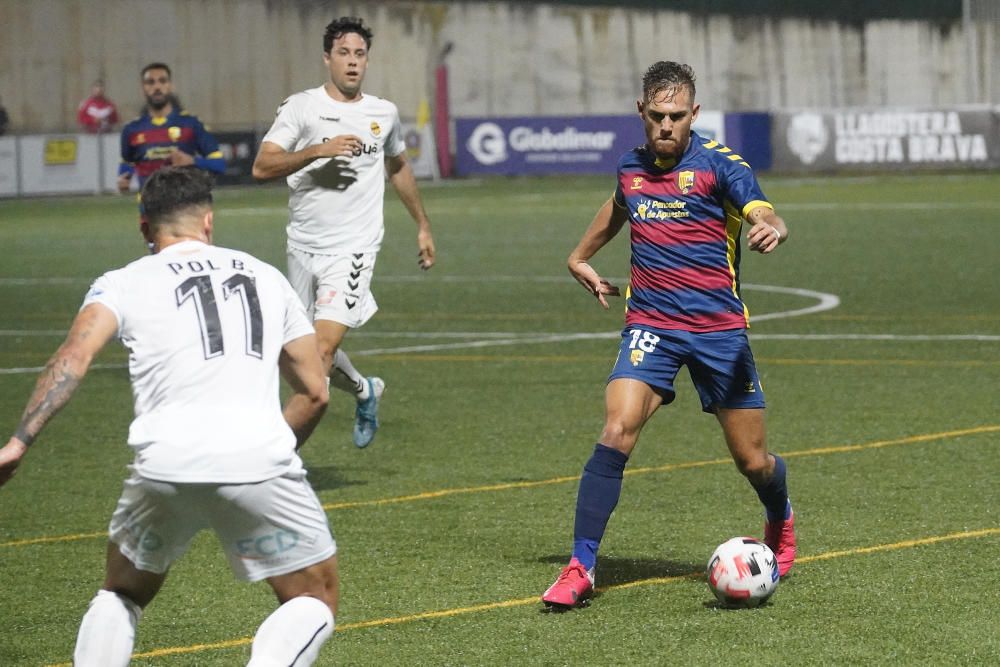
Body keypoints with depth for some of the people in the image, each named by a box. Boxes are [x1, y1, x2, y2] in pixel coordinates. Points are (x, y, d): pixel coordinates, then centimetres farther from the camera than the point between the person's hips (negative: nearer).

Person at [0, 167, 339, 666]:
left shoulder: (123, 283, 14)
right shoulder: (266, 277, 22)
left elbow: (73, 357, -5)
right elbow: (314, 393, 23)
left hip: (164, 463, 0)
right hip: (260, 463, 0)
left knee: (122, 595, 26)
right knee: (316, 601, 17)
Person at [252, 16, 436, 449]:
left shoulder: (384, 114, 8)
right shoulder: (302, 107, -2)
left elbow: (399, 167, 28)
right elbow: (262, 167, -12)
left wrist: (423, 227, 31)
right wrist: (317, 151, -23)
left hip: (352, 250, -1)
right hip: (303, 247, 1)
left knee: (323, 348, -18)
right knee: (309, 351, 14)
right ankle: (364, 391, 45)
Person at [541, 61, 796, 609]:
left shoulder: (718, 164, -7)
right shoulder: (630, 167, 7)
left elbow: (765, 216, -23)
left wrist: (771, 230, -45)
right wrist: (581, 258, 34)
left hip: (719, 328, -2)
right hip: (650, 324, 2)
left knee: (752, 461, 5)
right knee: (616, 432, -20)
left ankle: (780, 523, 41)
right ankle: (580, 568, -17)